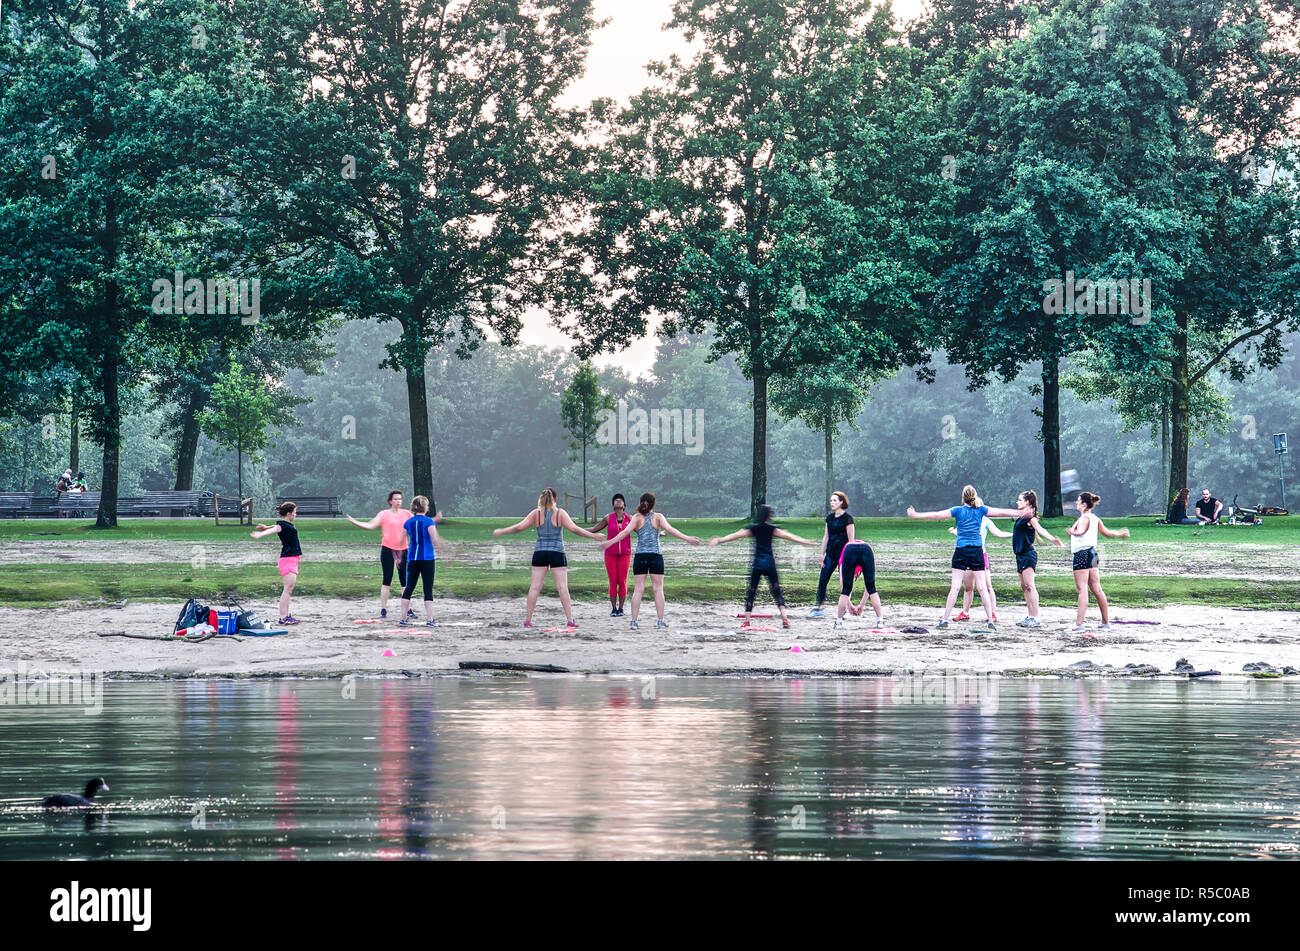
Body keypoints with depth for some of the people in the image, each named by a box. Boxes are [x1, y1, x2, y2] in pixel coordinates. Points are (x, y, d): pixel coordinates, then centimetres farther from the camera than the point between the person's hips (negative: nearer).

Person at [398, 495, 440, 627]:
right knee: (428, 589, -2)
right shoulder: (429, 522, -7)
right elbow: (435, 541, -11)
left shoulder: (408, 522, 5)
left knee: (408, 588, 8)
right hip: (427, 558, -4)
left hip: (412, 558, 4)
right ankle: (429, 619, -7)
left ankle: (404, 618, 7)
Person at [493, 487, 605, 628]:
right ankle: (570, 619, -5)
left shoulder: (536, 513, 2)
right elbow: (574, 529, -11)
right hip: (557, 552, -2)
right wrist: (593, 536, -7)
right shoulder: (560, 513, -3)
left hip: (540, 552, 2)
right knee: (562, 587, -2)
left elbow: (519, 527, 0)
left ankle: (528, 620, 2)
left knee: (535, 587, 3)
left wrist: (500, 532, 12)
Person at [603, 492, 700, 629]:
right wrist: (687, 538, -10)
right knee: (658, 589, 5)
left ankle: (634, 621, -2)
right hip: (656, 556, -1)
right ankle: (660, 620, 4)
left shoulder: (637, 518, 1)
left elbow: (625, 532, -10)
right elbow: (669, 530, -10)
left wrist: (611, 542, -8)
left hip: (640, 556, 1)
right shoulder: (658, 517, 0)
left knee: (638, 589, 2)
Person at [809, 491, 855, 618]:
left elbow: (851, 539, -9)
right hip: (831, 554, 6)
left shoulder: (847, 518, -9)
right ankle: (819, 608, 7)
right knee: (822, 580, 2)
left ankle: (843, 610, 6)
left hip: (843, 554, -6)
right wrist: (822, 554, 11)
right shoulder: (830, 518, 11)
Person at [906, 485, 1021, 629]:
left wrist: (916, 515, 9)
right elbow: (1003, 512, 9)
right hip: (977, 551, 1)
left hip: (961, 551, -1)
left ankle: (945, 619, -6)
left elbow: (936, 515, 1)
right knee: (982, 587, 2)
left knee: (955, 587, -4)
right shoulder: (981, 510, 3)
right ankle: (990, 620, 0)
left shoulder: (958, 510, 0)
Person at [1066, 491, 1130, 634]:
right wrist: (1119, 534, 44)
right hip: (1092, 552, 9)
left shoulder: (1084, 518, -11)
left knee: (1082, 589, -13)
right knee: (1097, 590, 13)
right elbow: (1106, 533, 26)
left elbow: (1081, 531, -33)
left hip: (1082, 554, -9)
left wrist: (1072, 532, -54)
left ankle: (1079, 624, -19)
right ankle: (1106, 623, 18)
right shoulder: (1094, 518, 15)